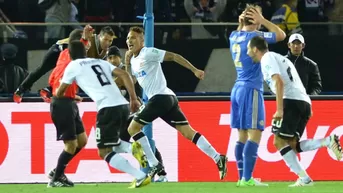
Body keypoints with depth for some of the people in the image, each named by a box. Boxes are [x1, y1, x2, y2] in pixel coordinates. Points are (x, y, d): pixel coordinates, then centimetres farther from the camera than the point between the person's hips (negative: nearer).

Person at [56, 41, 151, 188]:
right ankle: (134, 148, -3)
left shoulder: (73, 66, 11)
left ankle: (140, 176, -15)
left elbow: (60, 93, 22)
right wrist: (133, 99, 13)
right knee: (112, 142, 28)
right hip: (123, 106, 7)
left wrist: (56, 95, 45)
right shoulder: (101, 62, 25)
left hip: (108, 108, -7)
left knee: (104, 152, 0)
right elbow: (124, 75, 14)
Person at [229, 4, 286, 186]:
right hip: (251, 89, -8)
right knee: (254, 134, -9)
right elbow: (281, 35, -1)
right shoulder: (254, 36, -11)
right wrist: (263, 21, 0)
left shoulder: (234, 36, 9)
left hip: (237, 89, 8)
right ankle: (247, 179, -16)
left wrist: (241, 22, 16)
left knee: (243, 135, 9)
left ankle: (242, 177, 8)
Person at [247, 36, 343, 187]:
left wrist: (279, 109, -18)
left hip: (292, 101, -9)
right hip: (304, 102, 9)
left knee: (279, 141, -8)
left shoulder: (267, 58, 0)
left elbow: (279, 82, -14)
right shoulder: (279, 58, 29)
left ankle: (304, 178, -15)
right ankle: (328, 142, -9)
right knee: (292, 145, 8)